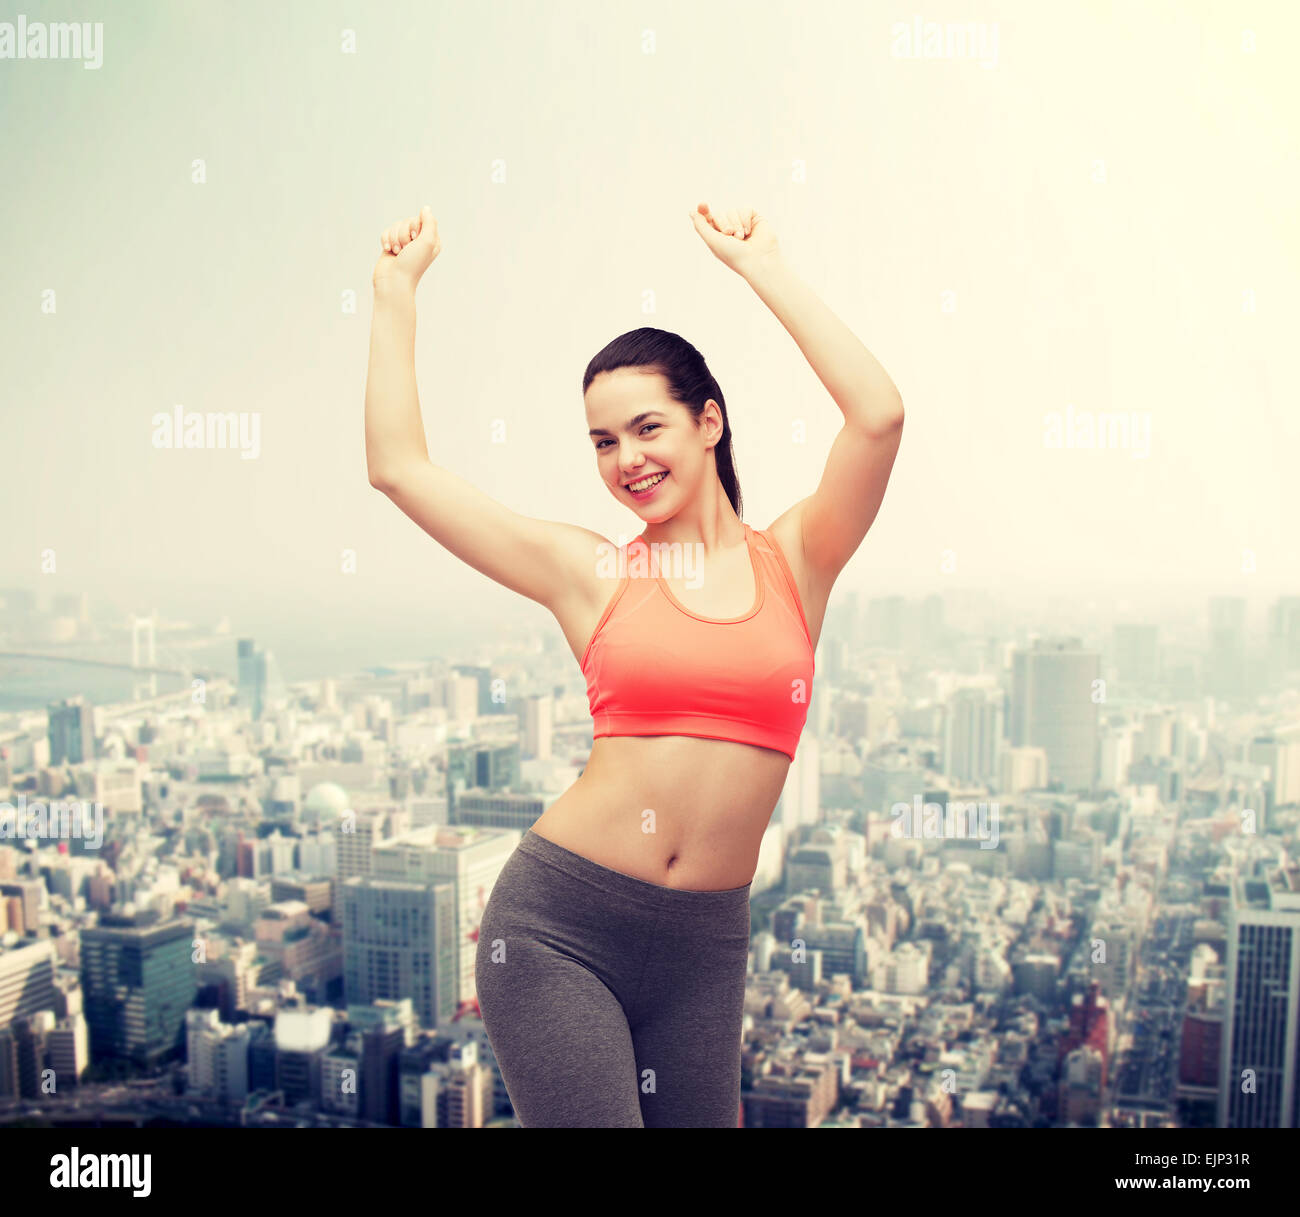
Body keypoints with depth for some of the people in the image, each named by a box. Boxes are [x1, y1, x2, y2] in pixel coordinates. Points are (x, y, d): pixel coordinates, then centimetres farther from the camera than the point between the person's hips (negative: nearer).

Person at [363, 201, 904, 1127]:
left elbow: (879, 415, -11)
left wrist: (765, 269, -4)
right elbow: (399, 467, 1)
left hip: (705, 942, 2)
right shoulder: (589, 572, 1)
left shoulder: (794, 561, 3)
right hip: (561, 921, -1)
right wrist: (397, 292, 6)